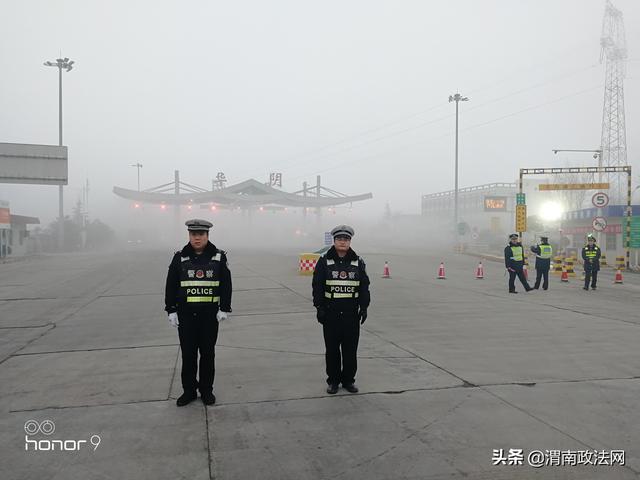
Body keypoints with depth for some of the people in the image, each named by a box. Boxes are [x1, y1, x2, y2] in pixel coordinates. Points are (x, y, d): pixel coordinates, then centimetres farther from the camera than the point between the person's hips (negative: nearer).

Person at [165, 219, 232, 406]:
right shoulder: (180, 257, 2)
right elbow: (171, 286, 4)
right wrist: (171, 310, -1)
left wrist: (224, 309, -4)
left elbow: (226, 284, 2)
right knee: (188, 353, 7)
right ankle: (189, 390, 20)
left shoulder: (219, 257, 1)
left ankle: (206, 390, 21)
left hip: (210, 314, 0)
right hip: (186, 314, 1)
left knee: (208, 353, 8)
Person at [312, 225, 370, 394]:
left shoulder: (358, 262, 5)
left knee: (350, 348, 7)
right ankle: (333, 381, 18)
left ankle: (348, 380, 20)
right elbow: (317, 286, -1)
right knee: (332, 348, 6)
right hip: (331, 312, -1)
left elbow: (364, 287, 7)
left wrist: (364, 307, 0)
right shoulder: (324, 261, 0)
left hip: (351, 312, 2)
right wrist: (319, 307, -7)